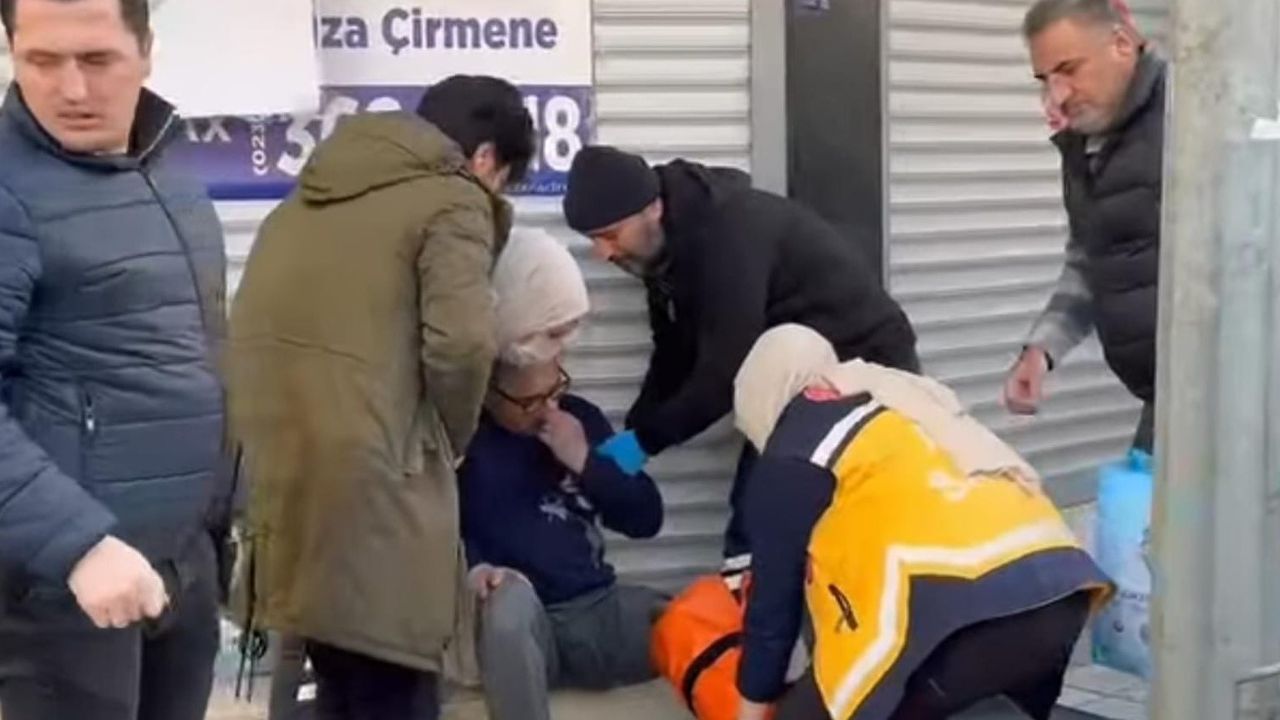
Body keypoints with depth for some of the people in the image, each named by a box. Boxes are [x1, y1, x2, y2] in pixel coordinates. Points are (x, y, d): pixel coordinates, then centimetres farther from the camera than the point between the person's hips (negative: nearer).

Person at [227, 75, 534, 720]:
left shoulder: (316, 191, 24)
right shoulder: (454, 200, -1)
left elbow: (283, 331, 20)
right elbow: (459, 344, -15)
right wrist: (452, 440, 4)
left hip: (277, 467, 8)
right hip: (366, 478, -8)